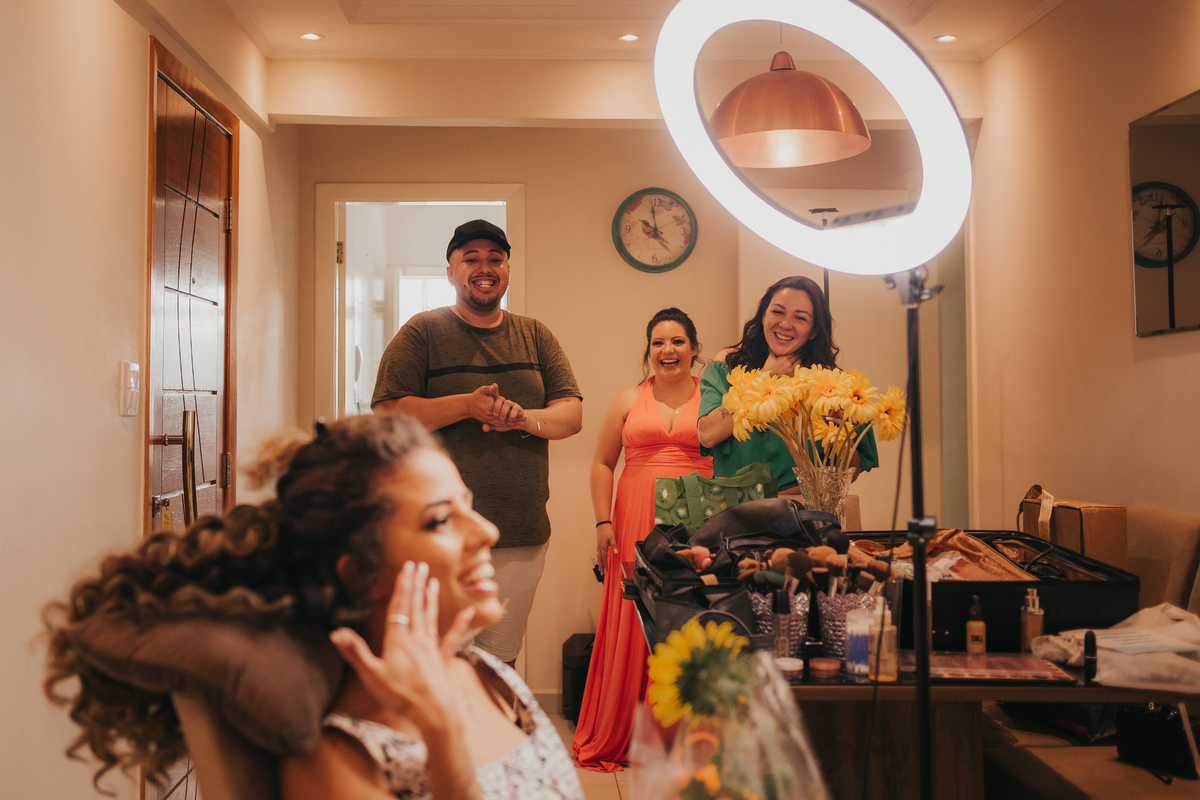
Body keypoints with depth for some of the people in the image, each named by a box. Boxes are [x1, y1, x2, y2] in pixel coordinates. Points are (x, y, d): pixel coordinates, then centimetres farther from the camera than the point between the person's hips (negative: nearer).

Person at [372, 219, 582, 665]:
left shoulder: (534, 336, 12)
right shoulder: (422, 333, 1)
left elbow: (573, 414, 6)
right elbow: (387, 415, -8)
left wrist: (525, 418, -15)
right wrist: (468, 405, -20)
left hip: (523, 536, 4)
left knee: (500, 660, 13)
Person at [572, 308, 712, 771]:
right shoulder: (629, 400, 11)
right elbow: (602, 464, 11)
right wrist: (603, 522, 0)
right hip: (637, 525, 1)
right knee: (632, 626, 2)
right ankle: (617, 737, 14)